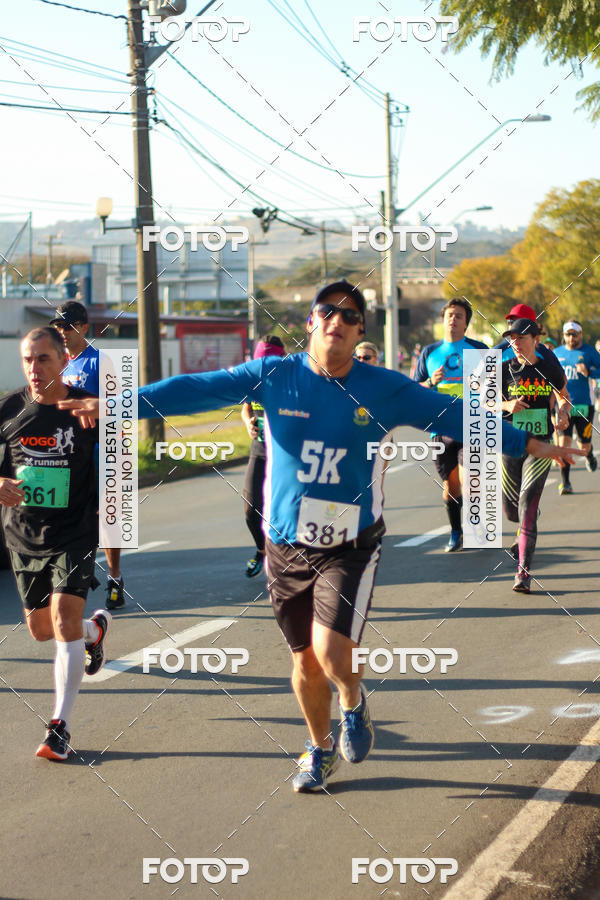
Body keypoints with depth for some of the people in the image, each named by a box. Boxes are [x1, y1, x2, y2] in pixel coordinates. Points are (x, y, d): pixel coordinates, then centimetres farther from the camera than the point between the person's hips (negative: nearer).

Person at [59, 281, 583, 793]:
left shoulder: (384, 390, -3)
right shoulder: (274, 378, -3)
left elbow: (453, 415, 1)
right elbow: (197, 389, -6)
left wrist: (525, 444, 0)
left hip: (351, 545, -2)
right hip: (286, 545, 2)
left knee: (332, 651, -19)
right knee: (305, 661, 12)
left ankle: (354, 702, 17)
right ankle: (321, 749, 39)